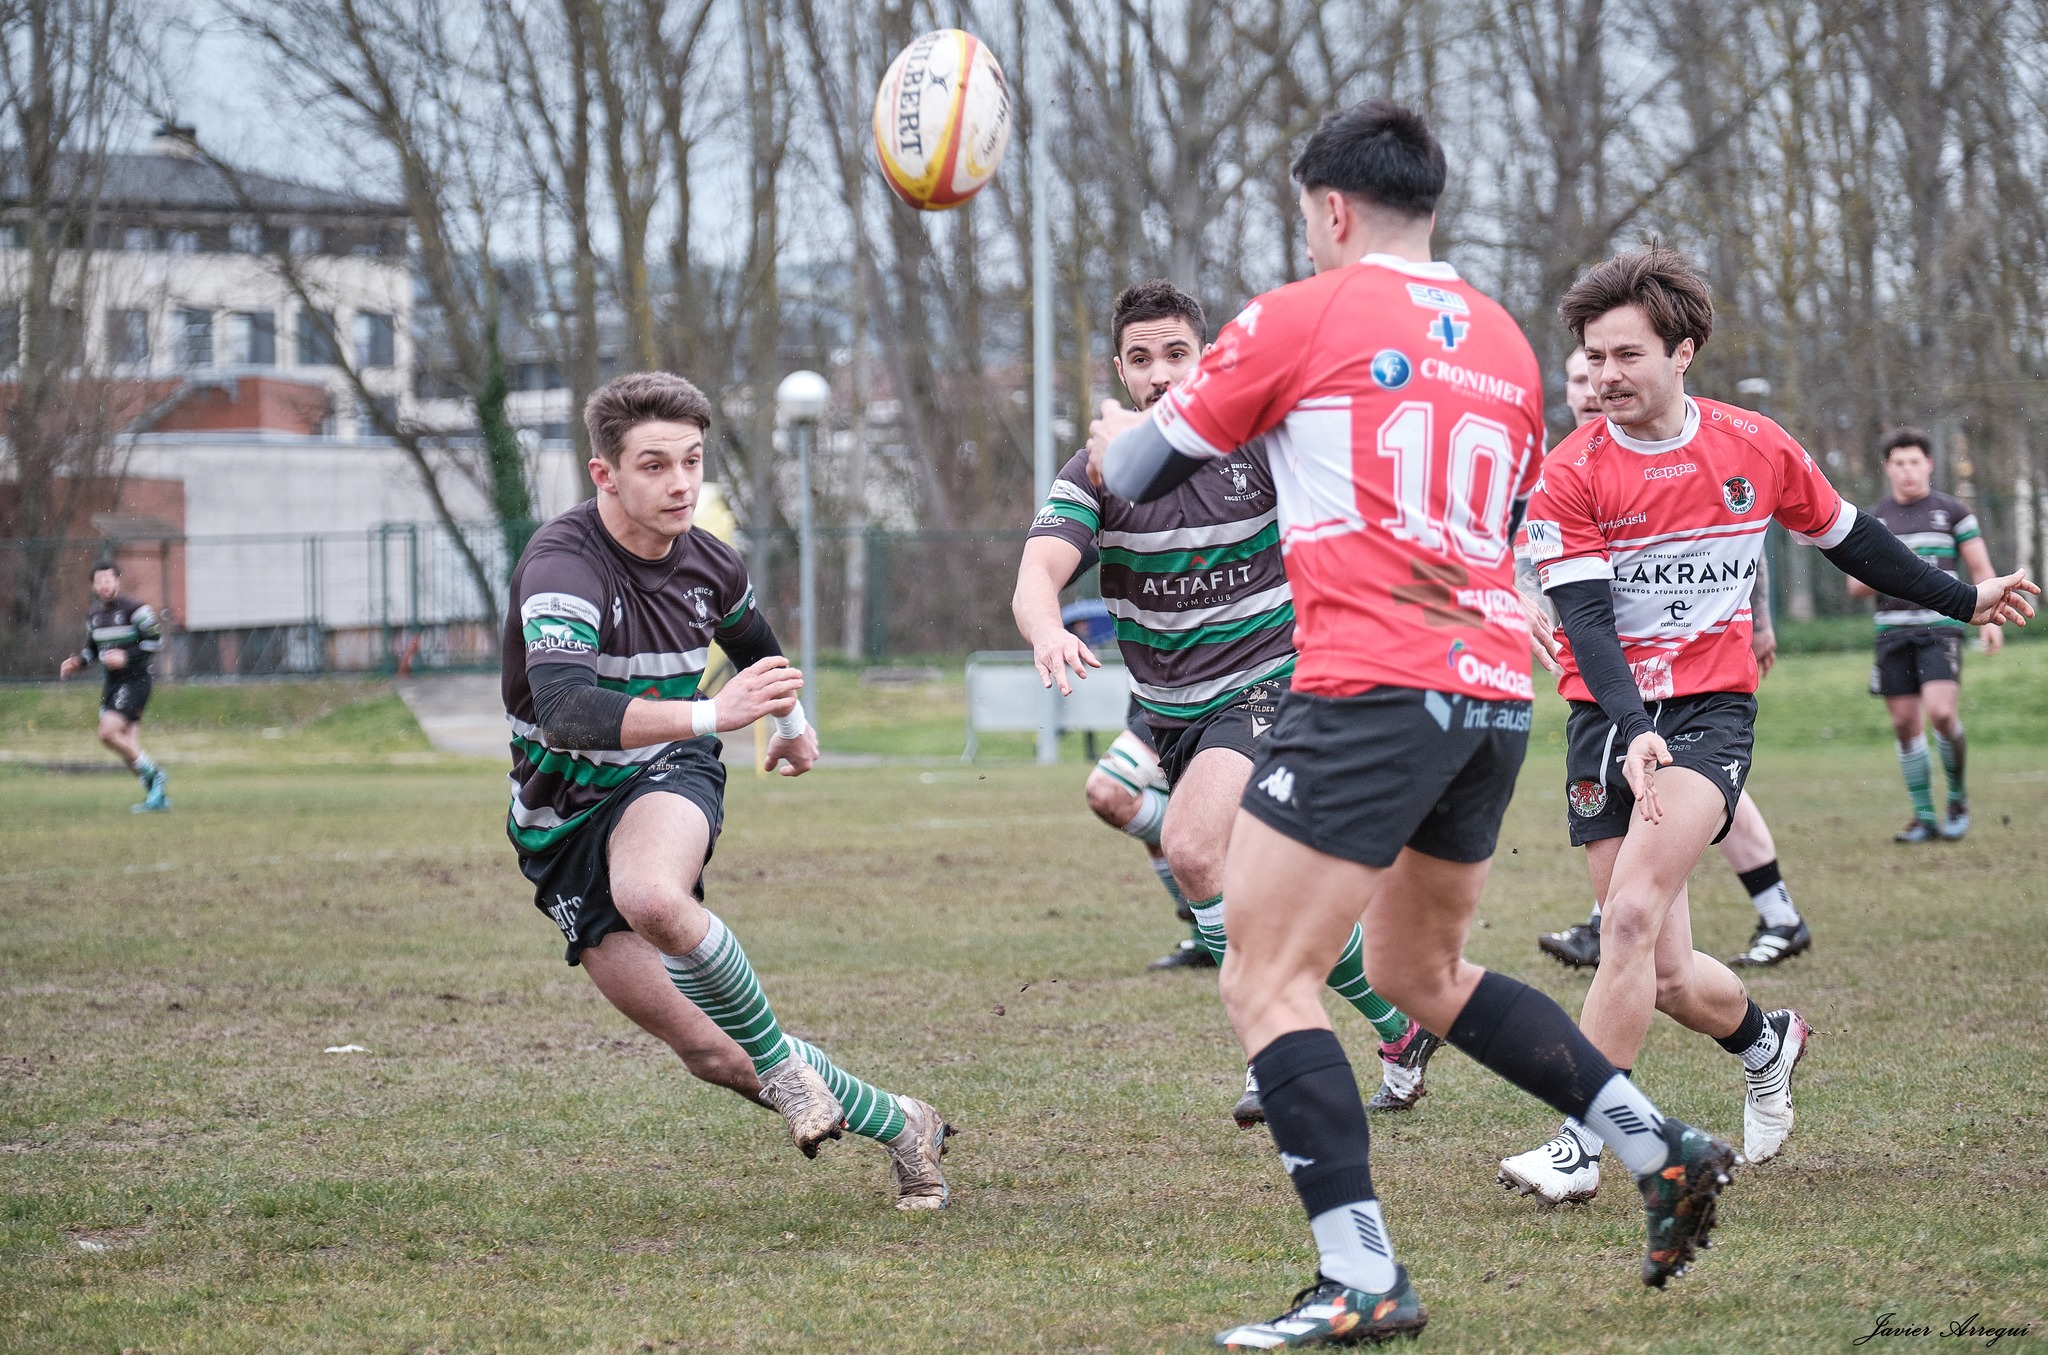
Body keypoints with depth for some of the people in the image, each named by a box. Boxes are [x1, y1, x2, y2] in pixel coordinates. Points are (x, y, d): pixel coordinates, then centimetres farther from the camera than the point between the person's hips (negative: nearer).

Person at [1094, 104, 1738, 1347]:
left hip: (1375, 690, -7)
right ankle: (1660, 1146, 13)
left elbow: (1142, 473, 7)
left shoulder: (1303, 319, -1)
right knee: (1422, 975, 23)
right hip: (1496, 692, 7)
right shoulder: (1504, 343, 18)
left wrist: (1116, 439, 31)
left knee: (1268, 981, -4)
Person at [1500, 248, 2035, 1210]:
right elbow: (1584, 618, -14)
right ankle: (1764, 1041, 37)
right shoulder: (1571, 475, -5)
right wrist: (1632, 731, -30)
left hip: (1711, 709, -1)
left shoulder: (1755, 448, 1)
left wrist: (1963, 600, 28)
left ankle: (1580, 1145, -21)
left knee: (1631, 917, -23)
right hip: (1609, 722, 1)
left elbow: (1847, 539, 19)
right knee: (1668, 977, 3)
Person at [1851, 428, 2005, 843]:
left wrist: (1991, 619, -8)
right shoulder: (1872, 520, 11)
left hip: (1940, 627, -3)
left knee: (1940, 712, -20)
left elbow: (1981, 569, 6)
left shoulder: (1952, 511, 4)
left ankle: (1958, 797, 3)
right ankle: (1925, 817, 10)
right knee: (1905, 724, 1)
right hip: (1892, 632, 3)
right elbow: (1855, 587, 10)